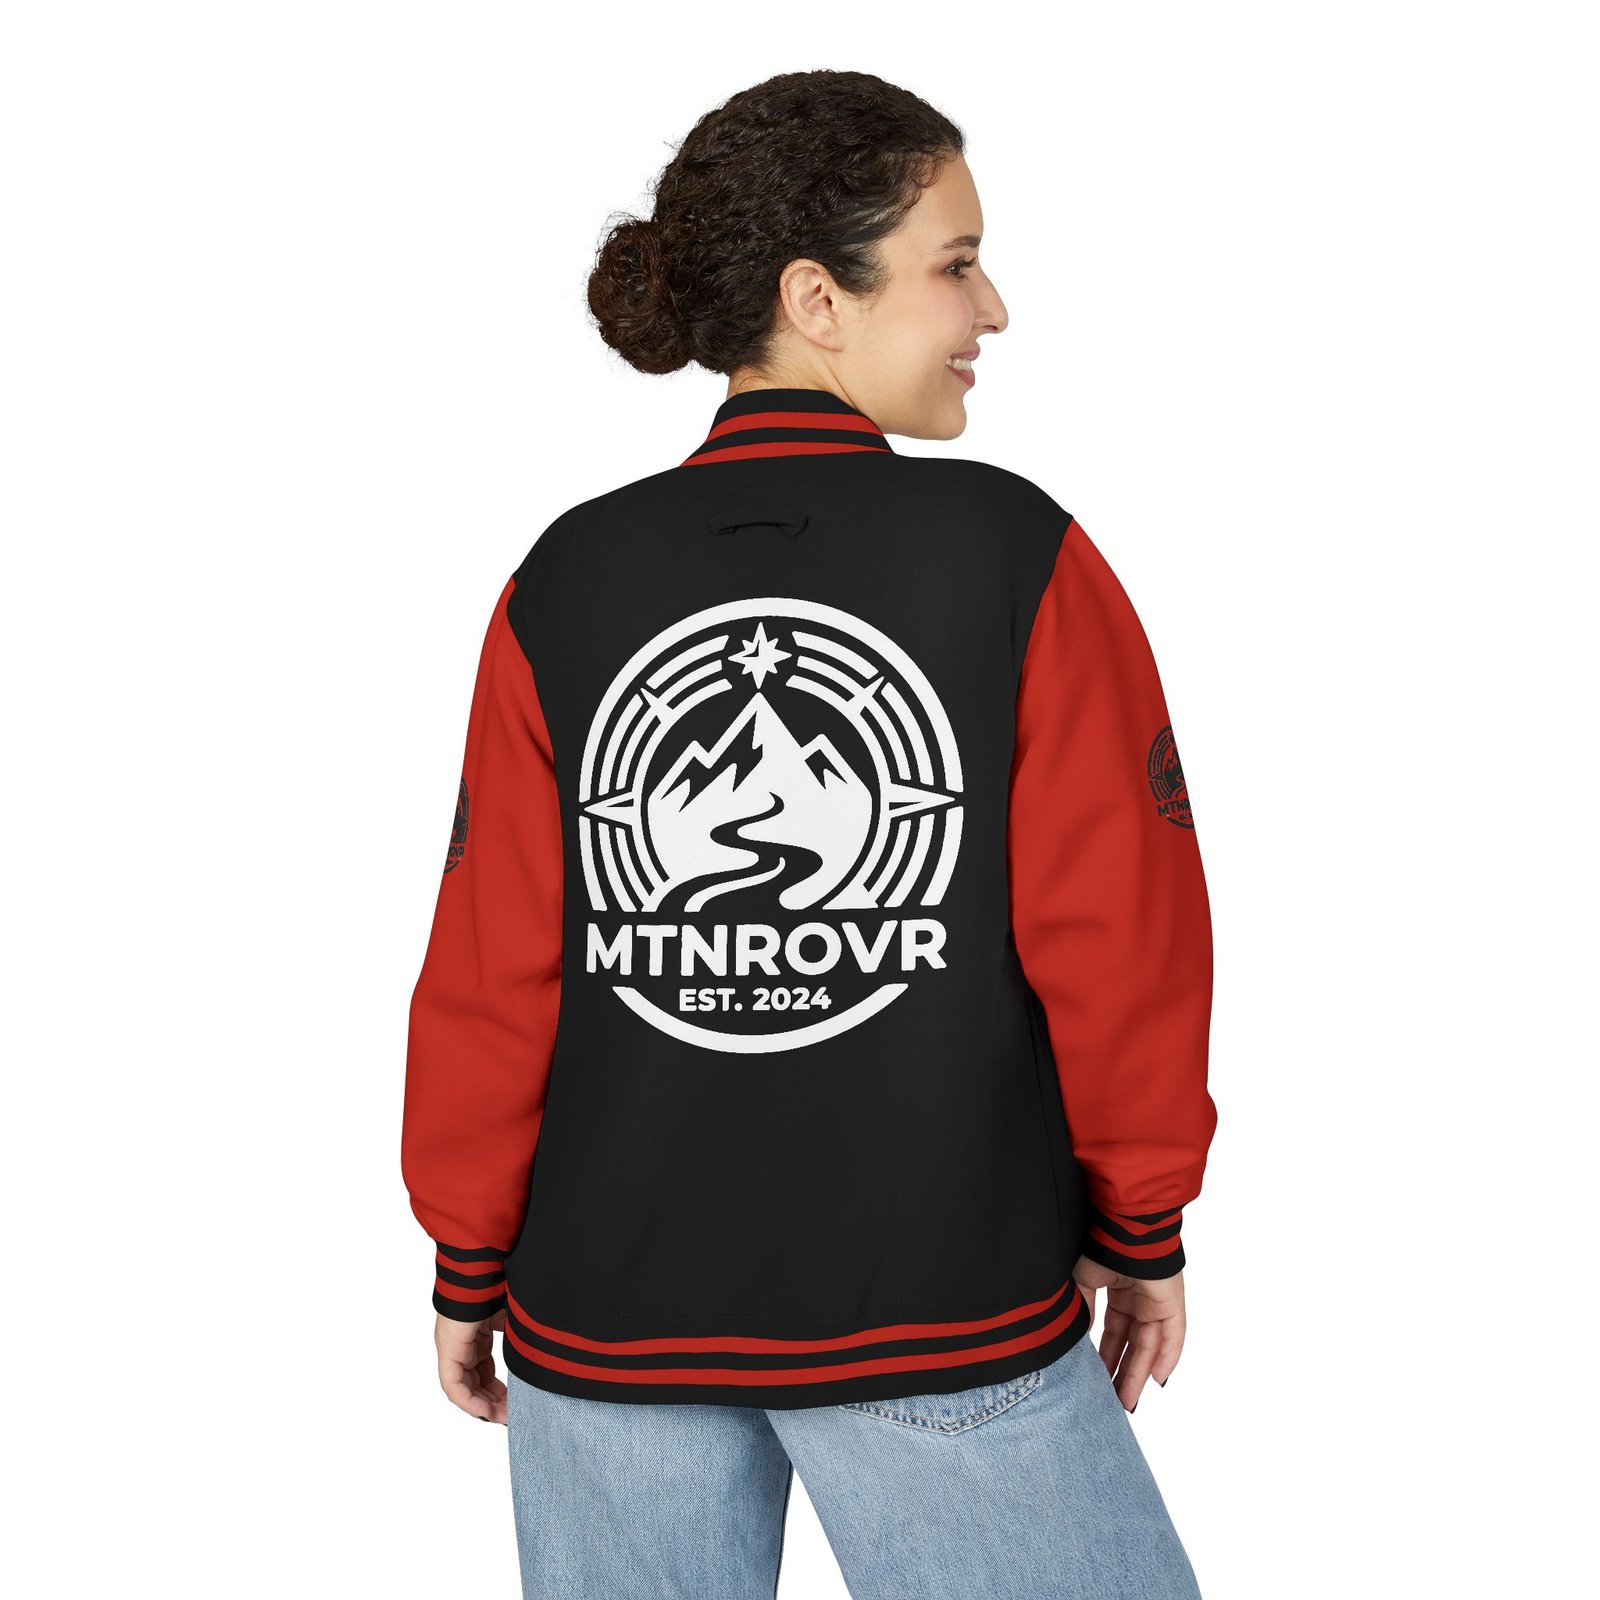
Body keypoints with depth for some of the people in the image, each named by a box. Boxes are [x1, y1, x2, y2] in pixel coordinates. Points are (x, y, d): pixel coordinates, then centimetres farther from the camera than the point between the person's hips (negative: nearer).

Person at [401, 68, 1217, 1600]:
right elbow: (1120, 936, -9)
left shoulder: (567, 583, -4)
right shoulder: (1020, 556, -10)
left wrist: (469, 1265, 9)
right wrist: (1139, 1229, 5)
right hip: (947, 1316, -2)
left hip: (611, 1318, 3)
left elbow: (494, 969, -4)